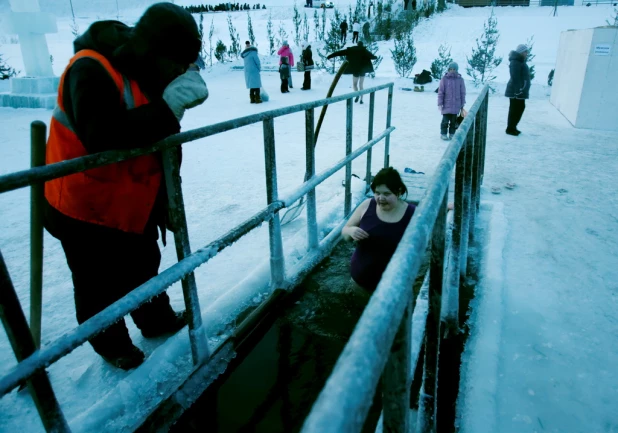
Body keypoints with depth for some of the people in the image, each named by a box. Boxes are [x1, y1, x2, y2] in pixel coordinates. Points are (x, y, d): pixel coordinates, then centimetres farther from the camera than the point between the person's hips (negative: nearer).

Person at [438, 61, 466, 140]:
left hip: (456, 105, 2)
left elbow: (462, 93, 8)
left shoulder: (460, 80, 4)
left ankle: (452, 134, 19)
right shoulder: (444, 79, -3)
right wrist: (440, 104, -6)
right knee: (445, 120, -2)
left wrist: (462, 104, 7)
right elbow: (440, 92, -2)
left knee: (454, 120, 7)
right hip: (446, 105, -2)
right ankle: (443, 134, 12)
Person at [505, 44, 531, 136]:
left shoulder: (520, 61, 17)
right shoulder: (515, 62, -15)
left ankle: (513, 127, 24)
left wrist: (523, 90, 19)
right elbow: (515, 78, -22)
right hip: (516, 91, -10)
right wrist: (518, 90, -26)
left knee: (520, 108, 15)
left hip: (521, 91, 10)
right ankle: (510, 129, 5)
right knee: (514, 110, -4)